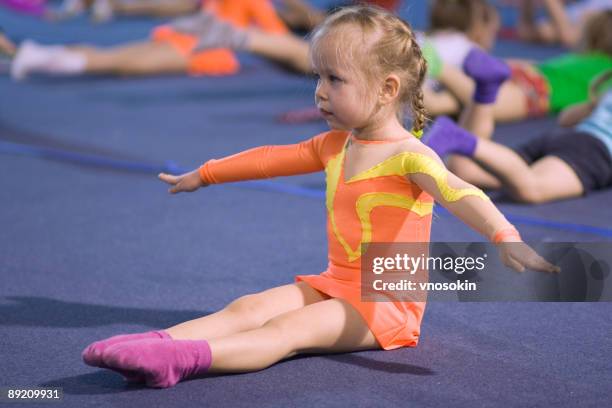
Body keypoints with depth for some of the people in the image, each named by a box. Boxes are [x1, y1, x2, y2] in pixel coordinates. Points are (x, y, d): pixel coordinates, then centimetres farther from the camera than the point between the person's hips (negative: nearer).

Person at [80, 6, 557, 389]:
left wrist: (505, 237, -52)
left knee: (288, 331, -27)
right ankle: (157, 342, -31)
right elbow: (273, 158, 23)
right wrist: (206, 174, 33)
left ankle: (182, 359, -47)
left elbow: (456, 192, -34)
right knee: (247, 308, -13)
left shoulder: (409, 157, -16)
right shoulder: (333, 146, 10)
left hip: (388, 301, -8)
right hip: (335, 283, 8)